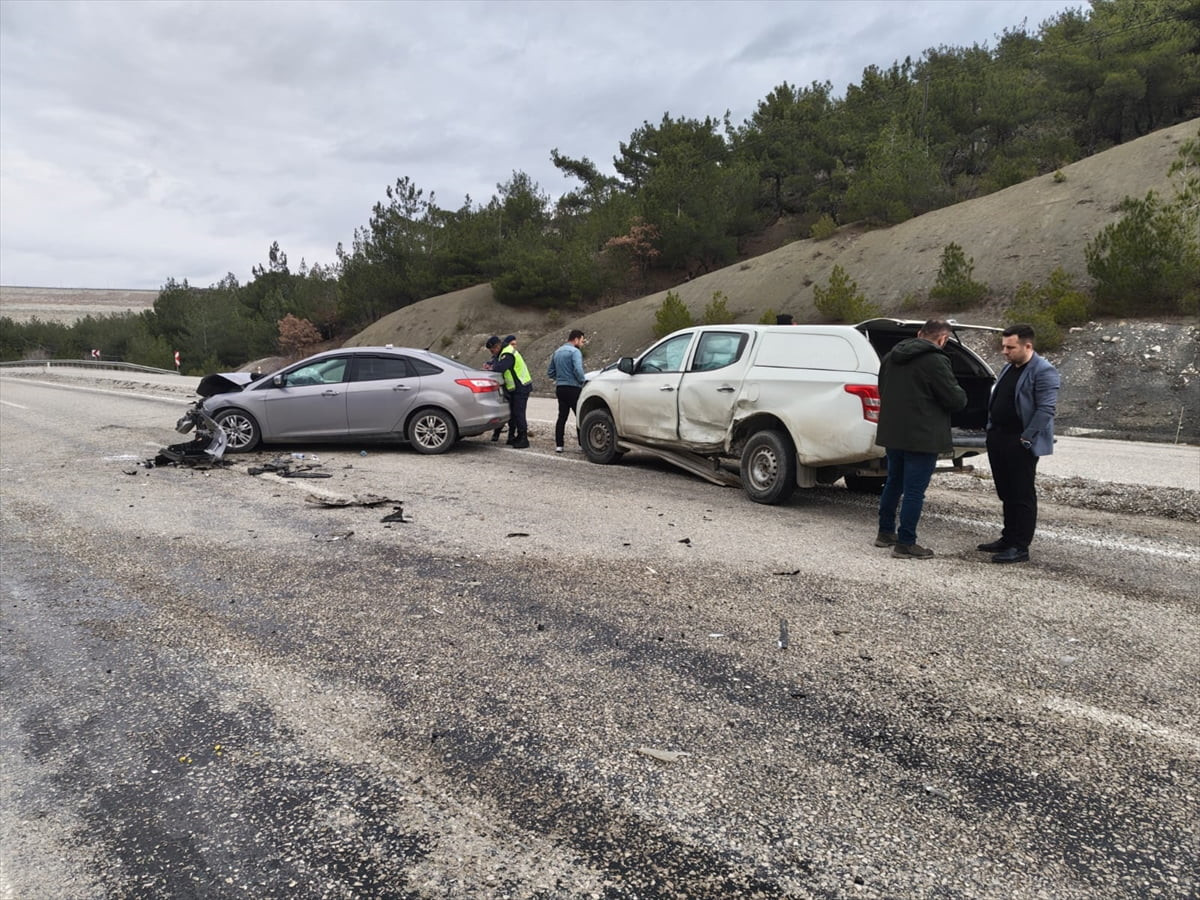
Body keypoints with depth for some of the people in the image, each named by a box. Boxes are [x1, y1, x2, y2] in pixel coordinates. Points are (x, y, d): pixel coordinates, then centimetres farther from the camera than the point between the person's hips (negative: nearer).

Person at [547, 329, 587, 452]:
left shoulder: (557, 352, 15)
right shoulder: (575, 352, -10)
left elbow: (550, 373, 18)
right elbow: (578, 370, -23)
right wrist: (584, 382, -8)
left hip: (560, 388, 7)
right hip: (573, 388, -7)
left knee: (562, 416, 8)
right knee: (580, 416, -1)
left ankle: (558, 445, 6)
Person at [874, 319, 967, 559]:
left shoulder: (891, 357, 9)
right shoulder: (935, 361, -16)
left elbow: (882, 391, 21)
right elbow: (955, 400, -14)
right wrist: (960, 393, 6)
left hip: (891, 432, 8)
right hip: (921, 437, -8)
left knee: (893, 483, 19)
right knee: (914, 491, -2)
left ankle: (885, 532, 28)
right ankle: (905, 544, 1)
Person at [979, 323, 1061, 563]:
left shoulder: (1043, 372, -12)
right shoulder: (1008, 368, 16)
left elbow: (1046, 409, -18)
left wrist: (1026, 438, -21)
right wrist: (991, 429, 13)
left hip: (1021, 444, -9)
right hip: (998, 439, 9)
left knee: (1022, 496, -2)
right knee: (1006, 494, 15)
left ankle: (1020, 547, 3)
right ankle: (1008, 539, 25)